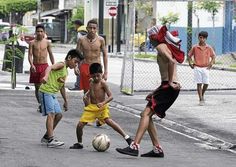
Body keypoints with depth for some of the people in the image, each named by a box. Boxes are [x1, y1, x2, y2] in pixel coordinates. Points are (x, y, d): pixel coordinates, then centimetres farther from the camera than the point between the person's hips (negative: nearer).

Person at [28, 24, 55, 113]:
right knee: (37, 87, 9)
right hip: (35, 66, 1)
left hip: (44, 66, -1)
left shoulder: (47, 42, 3)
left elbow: (51, 54, 11)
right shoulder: (32, 43, 1)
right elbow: (30, 55, -4)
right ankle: (40, 104, 22)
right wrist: (32, 65, -20)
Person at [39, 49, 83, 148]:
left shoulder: (66, 72, 22)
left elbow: (62, 87, 32)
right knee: (51, 114, -16)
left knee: (59, 115, 11)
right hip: (46, 91, -10)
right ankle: (50, 140, -22)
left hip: (53, 94, 10)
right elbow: (50, 67, -27)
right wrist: (46, 76, -47)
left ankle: (46, 137, 21)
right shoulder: (61, 65, -6)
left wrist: (65, 101, 36)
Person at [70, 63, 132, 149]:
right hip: (91, 107, 6)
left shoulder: (102, 83, -12)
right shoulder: (91, 82, 7)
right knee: (80, 125, -1)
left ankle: (126, 137, -27)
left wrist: (103, 103, -33)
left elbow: (110, 96, -16)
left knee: (108, 120, -30)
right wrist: (86, 95, 9)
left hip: (102, 107, -6)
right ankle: (79, 143, 24)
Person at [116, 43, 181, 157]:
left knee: (146, 113, -17)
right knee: (147, 115, 11)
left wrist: (170, 82, -20)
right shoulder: (167, 47, 22)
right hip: (170, 87, 10)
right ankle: (157, 149, 11)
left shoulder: (160, 47, -8)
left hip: (168, 87, -10)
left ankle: (135, 147, -26)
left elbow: (170, 61, -24)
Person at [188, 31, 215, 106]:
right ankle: (201, 99, 1)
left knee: (206, 84, -1)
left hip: (205, 68, 1)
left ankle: (202, 95, 26)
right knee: (199, 84, -4)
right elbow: (189, 55, 12)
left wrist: (211, 64, 0)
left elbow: (213, 56, 14)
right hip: (197, 68, -1)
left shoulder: (209, 48, 2)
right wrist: (190, 63, -1)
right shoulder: (194, 47, 0)